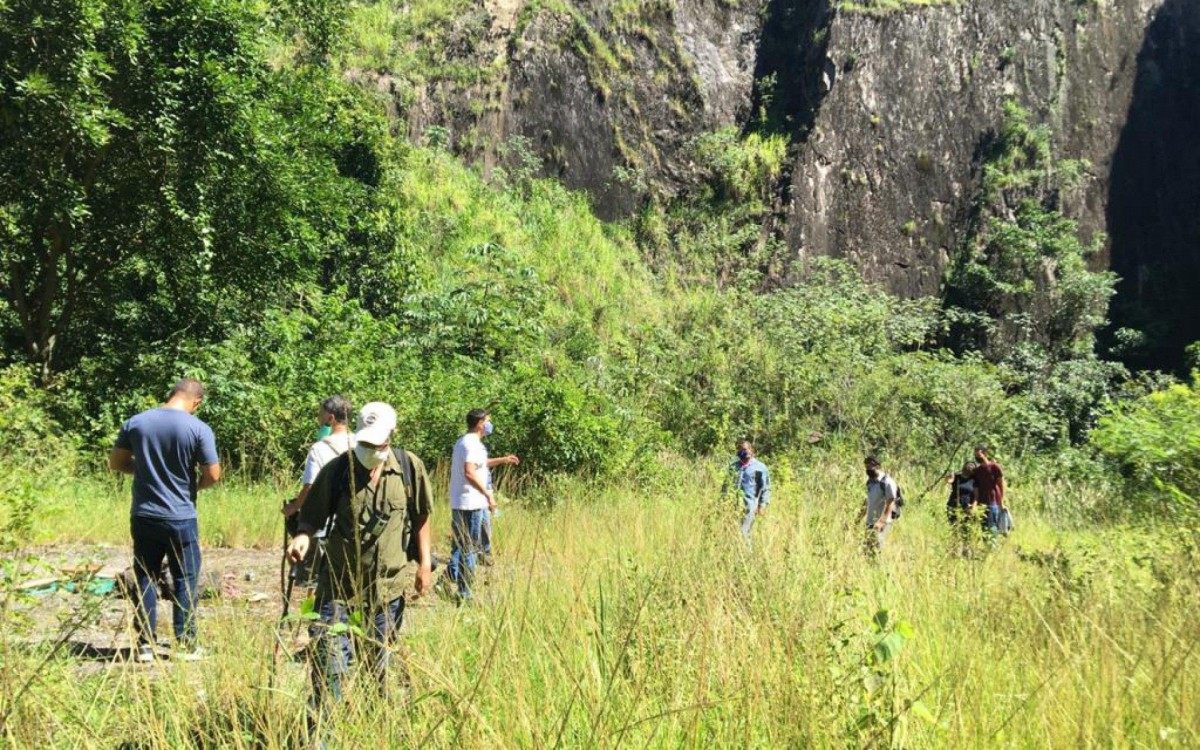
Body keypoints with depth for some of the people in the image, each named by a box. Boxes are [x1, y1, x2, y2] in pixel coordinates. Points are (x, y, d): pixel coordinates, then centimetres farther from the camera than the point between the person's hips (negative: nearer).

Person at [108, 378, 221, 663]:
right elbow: (213, 475, -9)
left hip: (144, 517, 3)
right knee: (185, 581, 8)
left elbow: (115, 462, 7)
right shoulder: (199, 429, -12)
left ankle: (145, 644, 15)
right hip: (181, 519, -3)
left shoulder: (135, 423, -1)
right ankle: (185, 644, 12)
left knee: (145, 579, 12)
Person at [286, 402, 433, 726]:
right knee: (328, 657, -8)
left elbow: (421, 518, 5)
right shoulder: (337, 468, -9)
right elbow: (312, 515, -1)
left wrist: (424, 564, 3)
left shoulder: (410, 468, -5)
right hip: (339, 582, -1)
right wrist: (303, 536, -22)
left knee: (377, 660, 16)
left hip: (387, 584, 1)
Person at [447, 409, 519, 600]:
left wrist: (502, 460, 30)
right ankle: (464, 593, 3)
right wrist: (489, 494, -22)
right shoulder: (473, 444, -15)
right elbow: (469, 472, -26)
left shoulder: (463, 441, 16)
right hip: (471, 504, -10)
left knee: (459, 546, 15)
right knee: (470, 548, -2)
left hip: (458, 503, 10)